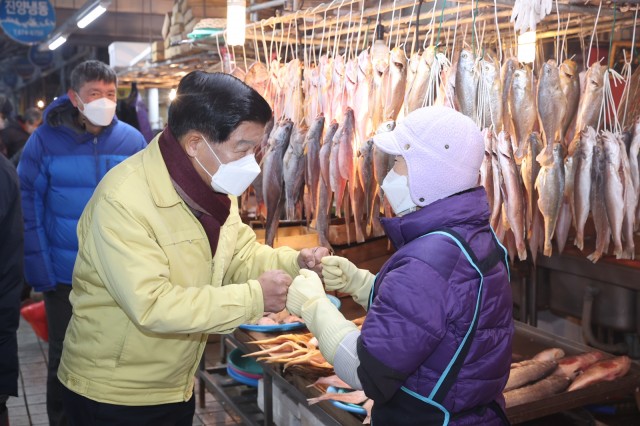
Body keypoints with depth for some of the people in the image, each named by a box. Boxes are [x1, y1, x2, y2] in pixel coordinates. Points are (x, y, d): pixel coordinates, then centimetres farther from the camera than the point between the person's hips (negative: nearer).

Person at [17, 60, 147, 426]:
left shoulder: (132, 141, -3)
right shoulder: (46, 139, -7)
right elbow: (29, 208, -6)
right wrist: (40, 269, -11)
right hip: (65, 276, -1)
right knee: (65, 360, 13)